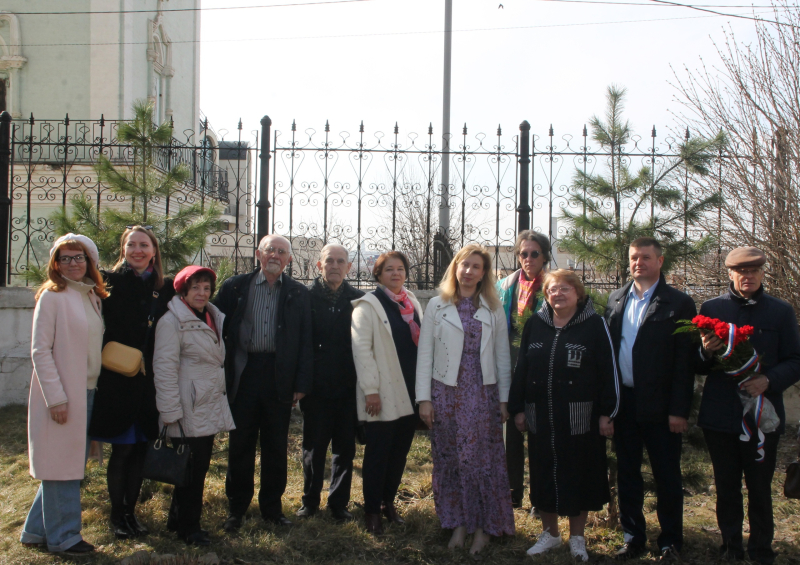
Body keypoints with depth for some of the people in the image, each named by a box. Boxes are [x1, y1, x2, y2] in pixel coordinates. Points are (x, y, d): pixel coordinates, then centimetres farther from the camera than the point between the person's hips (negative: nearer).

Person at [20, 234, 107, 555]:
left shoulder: (93, 296, 12)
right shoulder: (52, 296, -8)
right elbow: (40, 350, -12)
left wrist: (98, 386, 9)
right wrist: (56, 397, -16)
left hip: (88, 393, 7)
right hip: (62, 395, -7)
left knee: (72, 463, 13)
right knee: (61, 464, 1)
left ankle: (37, 530, 26)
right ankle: (62, 537, 13)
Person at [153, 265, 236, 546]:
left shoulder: (215, 318, 14)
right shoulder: (172, 321, -10)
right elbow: (164, 368, -14)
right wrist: (170, 411, -18)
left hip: (211, 407, 8)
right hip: (188, 411, -7)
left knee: (200, 466, 12)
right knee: (191, 468, -2)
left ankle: (178, 520, 26)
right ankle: (188, 527, 12)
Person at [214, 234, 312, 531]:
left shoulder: (298, 294, 6)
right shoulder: (235, 287, 4)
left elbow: (306, 341, 5)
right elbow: (218, 329, 3)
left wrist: (302, 383, -2)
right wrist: (221, 374, -4)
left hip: (280, 379, 1)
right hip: (244, 375, 0)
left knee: (276, 447, 8)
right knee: (240, 444, 7)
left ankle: (272, 506, 21)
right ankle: (236, 507, 19)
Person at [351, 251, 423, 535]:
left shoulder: (412, 303, 12)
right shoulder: (368, 305, -6)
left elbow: (421, 342, 15)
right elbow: (361, 348, -11)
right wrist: (370, 390, -16)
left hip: (410, 393, 6)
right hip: (382, 395, -6)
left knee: (400, 451, 12)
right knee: (378, 454, 2)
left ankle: (388, 502, 27)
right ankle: (372, 511, 13)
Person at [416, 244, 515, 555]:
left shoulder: (493, 309, 7)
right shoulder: (437, 306, 3)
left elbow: (502, 357, 7)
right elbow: (425, 353, 1)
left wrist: (504, 399, 3)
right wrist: (424, 398, -4)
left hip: (483, 395, 0)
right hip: (447, 394, 0)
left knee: (483, 459, 0)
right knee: (450, 460, 5)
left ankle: (483, 527, 11)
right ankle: (458, 523, 17)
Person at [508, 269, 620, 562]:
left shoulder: (595, 325, -4)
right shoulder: (535, 324, 6)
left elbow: (608, 370, -5)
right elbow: (521, 368, 9)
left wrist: (606, 413, -8)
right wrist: (518, 408, 7)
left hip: (580, 417, -3)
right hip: (541, 417, 3)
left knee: (579, 474, 7)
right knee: (544, 474, 11)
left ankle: (577, 537, 23)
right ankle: (549, 533, 28)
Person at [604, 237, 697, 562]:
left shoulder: (679, 304, -5)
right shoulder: (616, 300, 10)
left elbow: (685, 362, -8)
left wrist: (679, 410, -12)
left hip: (659, 406, -4)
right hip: (624, 402, 5)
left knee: (667, 477, 6)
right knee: (627, 473, 13)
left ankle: (671, 542, 19)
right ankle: (633, 537, 25)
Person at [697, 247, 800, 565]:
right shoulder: (711, 309, 4)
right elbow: (696, 366, 6)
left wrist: (769, 380, -18)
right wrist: (706, 352, -17)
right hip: (719, 416, 1)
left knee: (760, 489, 7)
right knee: (726, 488, 11)